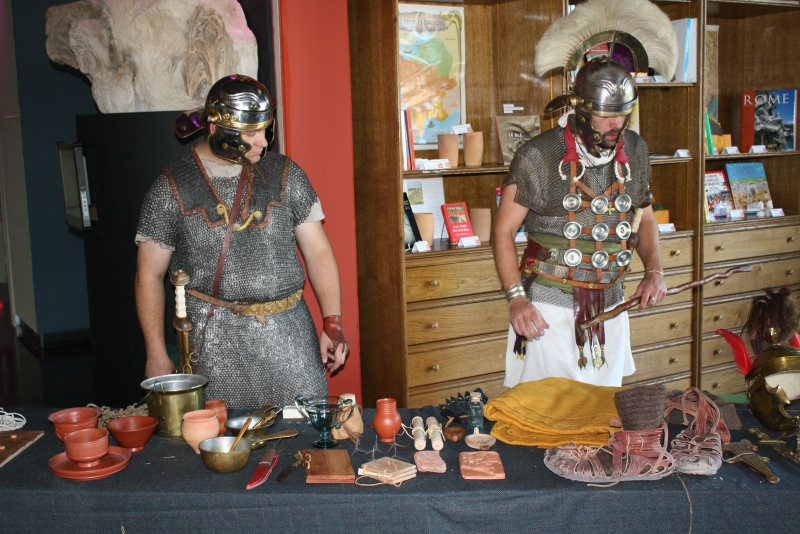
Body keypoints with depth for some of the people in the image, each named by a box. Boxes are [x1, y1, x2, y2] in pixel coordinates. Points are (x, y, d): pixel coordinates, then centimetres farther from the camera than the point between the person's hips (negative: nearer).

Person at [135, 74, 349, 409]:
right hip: (215, 339, -2)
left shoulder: (284, 173, 5)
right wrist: (156, 356, -1)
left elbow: (317, 250, 5)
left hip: (290, 332, 2)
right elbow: (149, 276, 3)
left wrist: (332, 323, -3)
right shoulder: (172, 187, 0)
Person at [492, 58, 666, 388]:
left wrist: (654, 271, 2)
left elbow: (644, 218, 18)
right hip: (548, 309, -4)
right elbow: (504, 229, -7)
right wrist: (516, 298, -18)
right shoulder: (538, 156, -11)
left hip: (609, 308, 5)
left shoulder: (634, 151, 5)